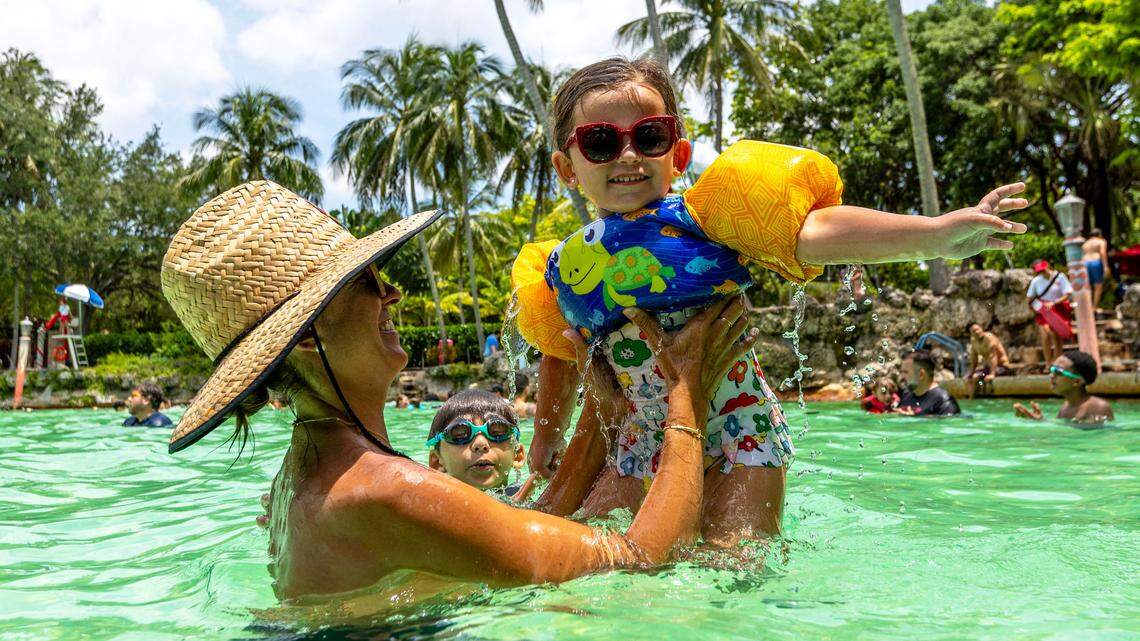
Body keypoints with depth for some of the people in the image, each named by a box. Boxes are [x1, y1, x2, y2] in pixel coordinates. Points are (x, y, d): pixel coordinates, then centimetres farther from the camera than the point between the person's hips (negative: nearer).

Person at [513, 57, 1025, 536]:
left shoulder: (699, 219, -13)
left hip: (741, 436, -4)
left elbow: (812, 233, -26)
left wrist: (934, 234, -38)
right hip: (647, 445, 4)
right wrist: (547, 437, 25)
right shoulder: (564, 268, 0)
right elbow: (560, 355, 17)